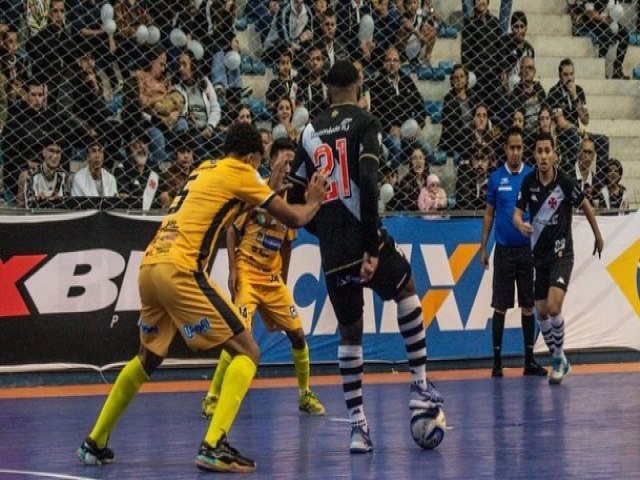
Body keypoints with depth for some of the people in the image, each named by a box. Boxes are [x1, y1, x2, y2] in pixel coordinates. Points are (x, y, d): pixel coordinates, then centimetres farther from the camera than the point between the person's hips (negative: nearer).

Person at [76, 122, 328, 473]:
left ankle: (95, 443, 29)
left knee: (148, 358, 28)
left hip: (149, 267, 8)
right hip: (181, 270, -8)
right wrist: (314, 201, 27)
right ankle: (213, 447, -16)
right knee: (247, 352, -2)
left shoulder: (203, 170, 24)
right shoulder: (240, 173, 4)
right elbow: (294, 219, 7)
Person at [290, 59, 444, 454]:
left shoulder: (312, 131, 12)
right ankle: (421, 385, 21)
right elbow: (368, 184, -16)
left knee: (349, 332, 15)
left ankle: (358, 425, 7)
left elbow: (296, 199, 12)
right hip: (362, 240, -4)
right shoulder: (365, 123, -2)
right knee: (406, 288, 26)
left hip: (332, 254, 4)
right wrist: (372, 248, -16)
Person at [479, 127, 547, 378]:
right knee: (500, 307, 0)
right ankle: (497, 360, 5)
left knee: (528, 306, 4)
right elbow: (489, 214, 8)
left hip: (528, 250, 0)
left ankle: (529, 360, 10)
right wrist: (483, 248, 4)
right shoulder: (496, 178, 3)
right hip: (504, 250, 0)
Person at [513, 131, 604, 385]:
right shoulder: (529, 182, -3)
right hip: (540, 254, 5)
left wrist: (598, 236, 11)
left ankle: (559, 358, -1)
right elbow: (517, 212, -2)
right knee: (541, 312, 7)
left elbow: (585, 206, 0)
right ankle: (560, 361, 24)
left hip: (562, 253, -5)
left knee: (553, 307, -20)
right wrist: (520, 224, -27)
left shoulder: (565, 182, -14)